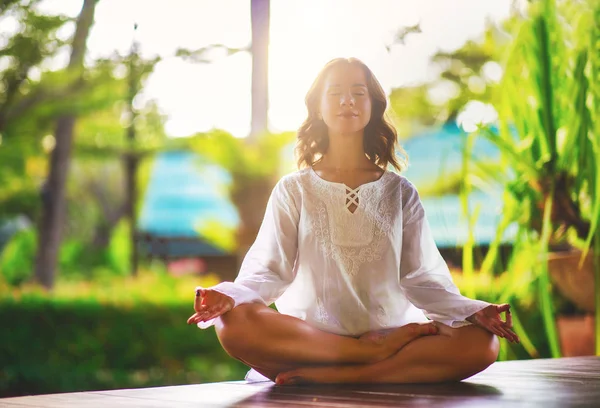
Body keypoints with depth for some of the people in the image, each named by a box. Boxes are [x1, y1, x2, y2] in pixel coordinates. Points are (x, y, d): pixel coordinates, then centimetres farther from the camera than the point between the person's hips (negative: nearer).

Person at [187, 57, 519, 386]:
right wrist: (230, 295, -21)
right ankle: (377, 352, -24)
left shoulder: (400, 193, 14)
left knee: (482, 344, -26)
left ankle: (320, 376, -28)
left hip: (392, 333, 2)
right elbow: (268, 270, 1)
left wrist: (473, 311, -11)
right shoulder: (294, 190, 11)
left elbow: (422, 279, 7)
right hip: (308, 339, -1)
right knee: (233, 323, -32)